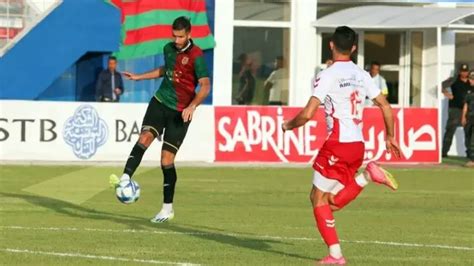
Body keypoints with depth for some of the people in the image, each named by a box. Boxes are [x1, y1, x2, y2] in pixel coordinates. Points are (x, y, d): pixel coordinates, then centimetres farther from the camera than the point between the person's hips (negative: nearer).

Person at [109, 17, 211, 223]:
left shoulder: (196, 56, -13)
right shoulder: (169, 49, 7)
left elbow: (205, 86, -16)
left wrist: (192, 106, -31)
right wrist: (138, 77, 27)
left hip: (180, 112, -5)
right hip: (160, 102, 5)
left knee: (167, 160, -5)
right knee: (145, 138, -22)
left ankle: (167, 209, 6)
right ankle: (125, 178, -36)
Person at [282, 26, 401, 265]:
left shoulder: (327, 76, -10)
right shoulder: (361, 75, 10)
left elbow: (307, 114, -15)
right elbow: (386, 107, 12)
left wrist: (288, 125, 5)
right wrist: (390, 137, 25)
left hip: (337, 144, -7)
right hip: (357, 145, 7)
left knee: (318, 198, 5)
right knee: (333, 201, 18)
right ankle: (367, 176, -3)